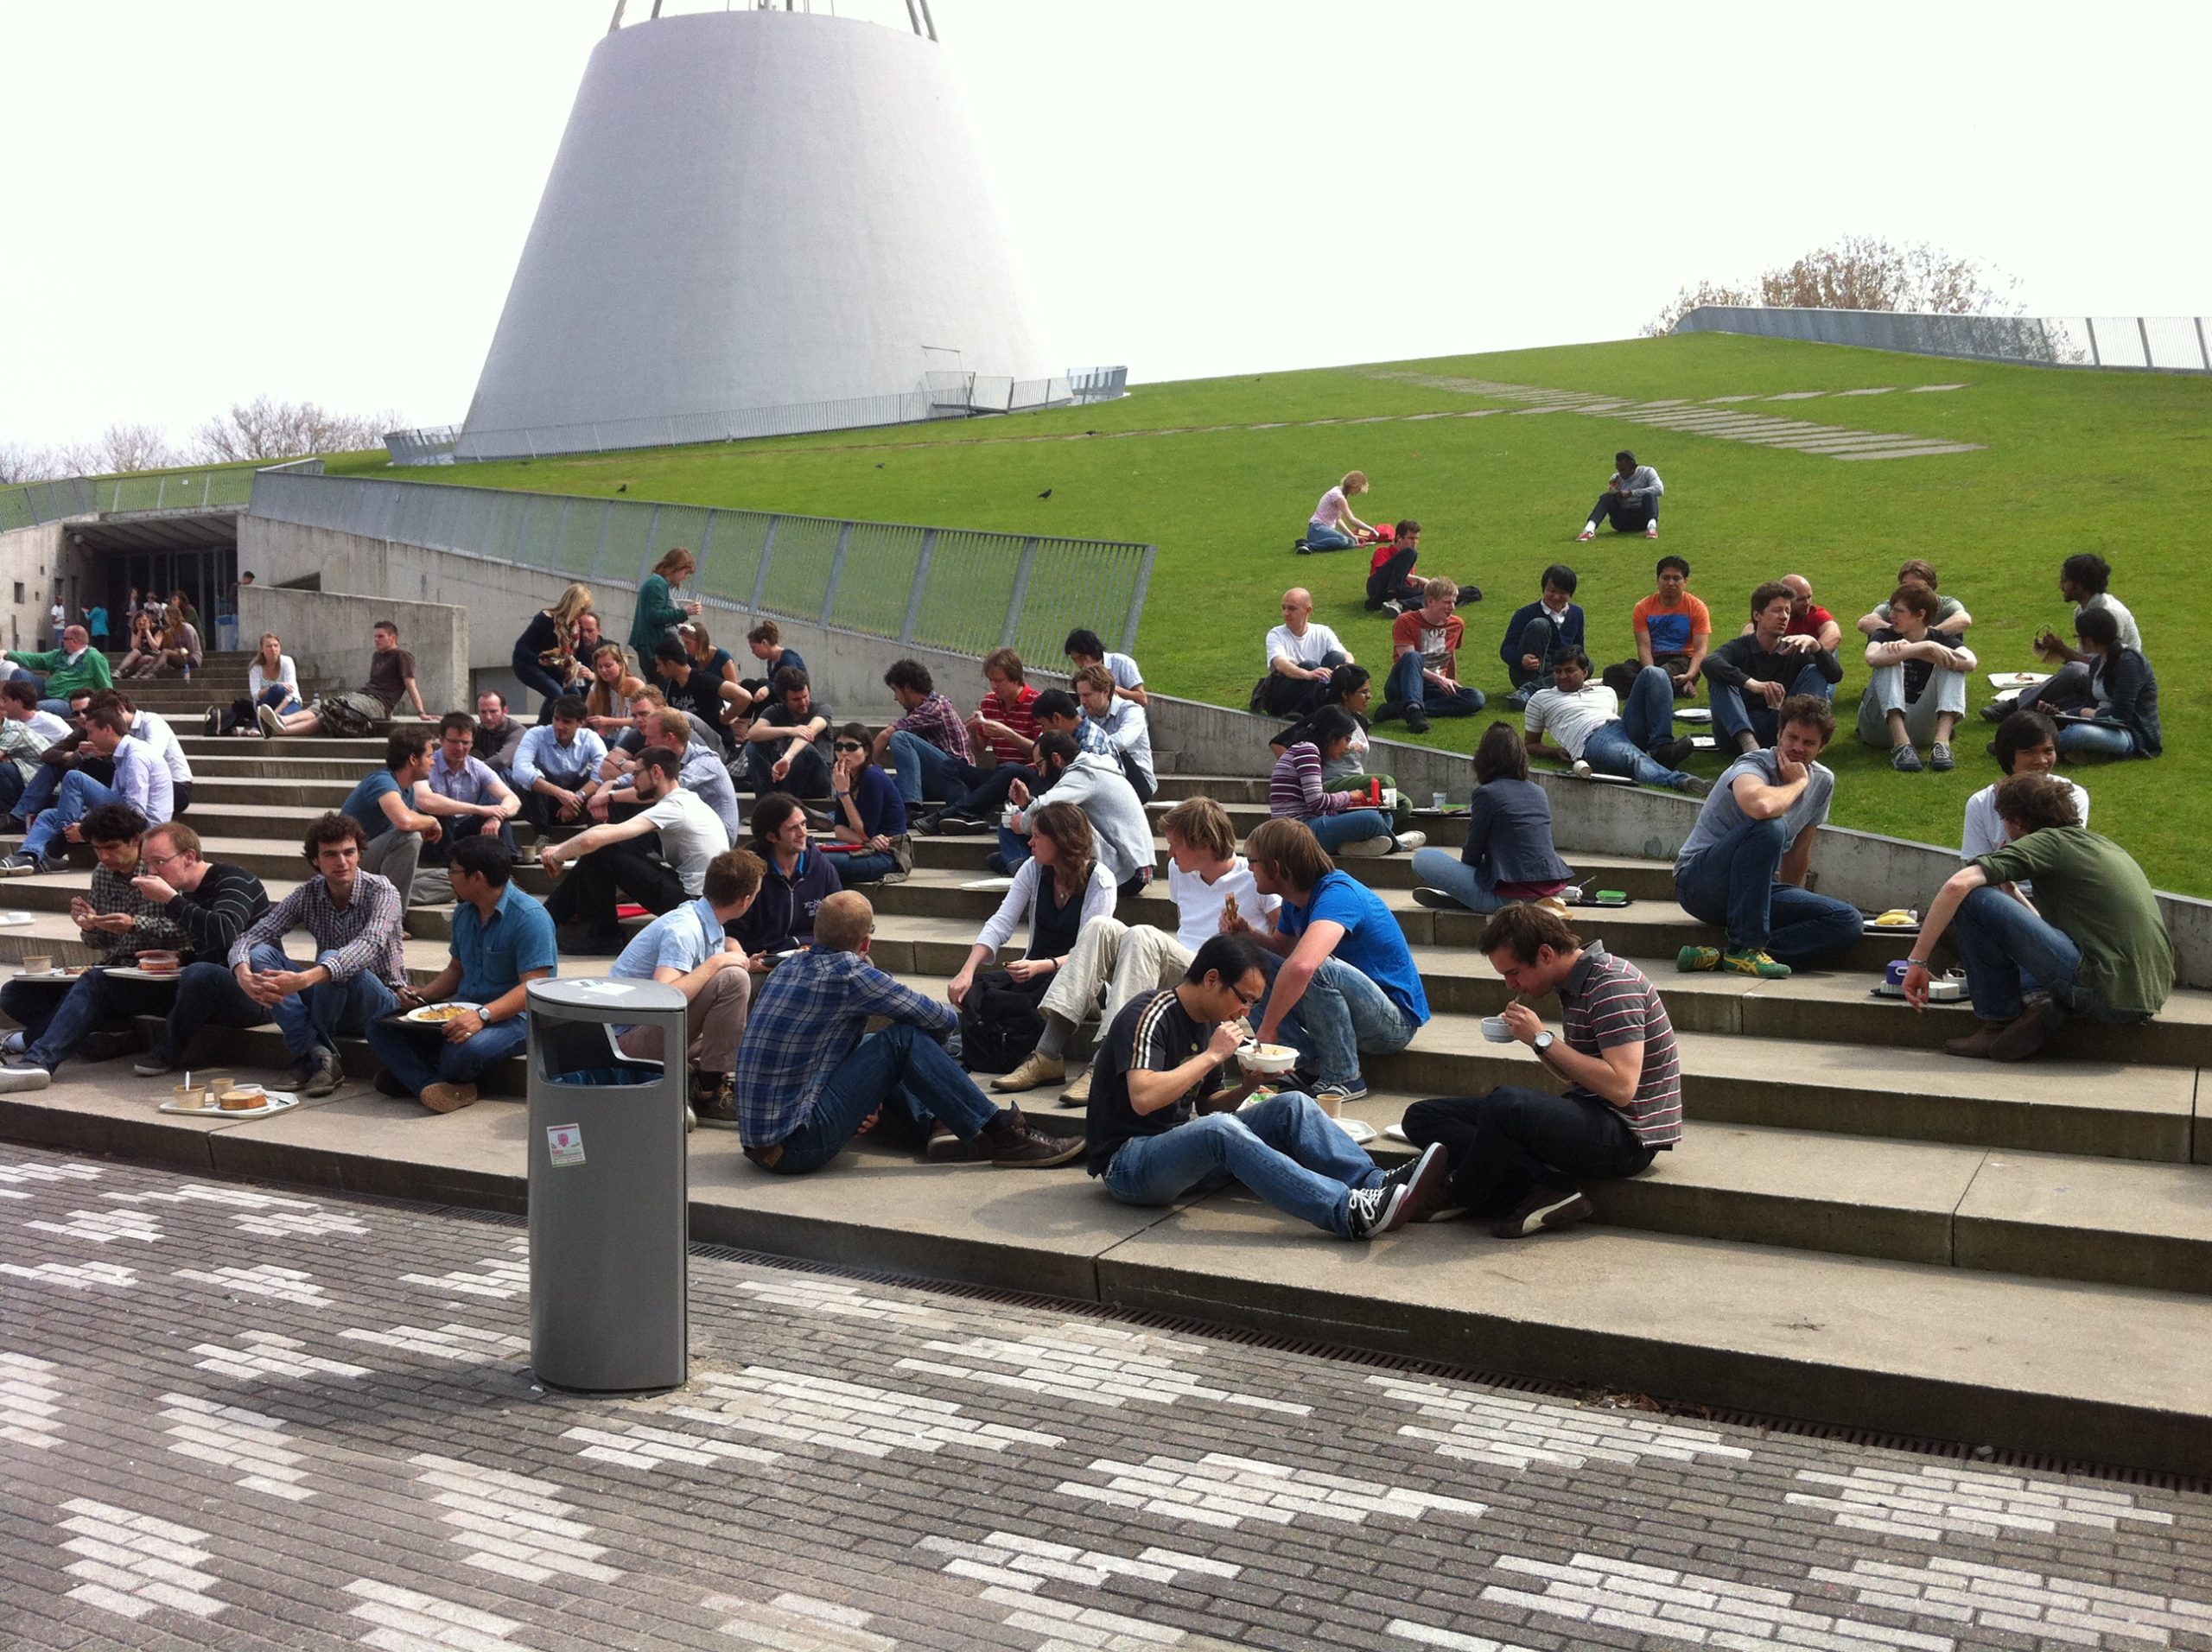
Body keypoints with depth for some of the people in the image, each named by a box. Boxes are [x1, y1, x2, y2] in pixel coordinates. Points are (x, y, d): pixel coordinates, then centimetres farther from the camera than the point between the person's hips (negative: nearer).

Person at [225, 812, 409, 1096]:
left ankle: (308, 1057, -15)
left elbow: (370, 945, -34)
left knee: (330, 960, -34)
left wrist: (305, 979, -50)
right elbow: (251, 937, -8)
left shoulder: (382, 892, -15)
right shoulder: (307, 894, -1)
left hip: (381, 1003, -5)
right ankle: (319, 1055, -27)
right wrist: (244, 975, -33)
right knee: (261, 954, -17)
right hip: (330, 1002, 5)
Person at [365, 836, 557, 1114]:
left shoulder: (530, 917, -16)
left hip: (513, 1017, -8)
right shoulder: (464, 912, 12)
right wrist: (423, 994, 4)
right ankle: (432, 1087, -27)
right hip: (465, 1011, 8)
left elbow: (532, 989, -22)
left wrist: (483, 1015, -34)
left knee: (467, 1049, -39)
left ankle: (411, 1075, -7)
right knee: (380, 1027, -6)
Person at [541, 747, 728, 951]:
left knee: (599, 852, -12)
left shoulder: (673, 808, -17)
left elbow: (592, 840, -24)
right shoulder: (686, 800, 14)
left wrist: (558, 854, -5)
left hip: (689, 899, -10)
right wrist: (563, 849, 9)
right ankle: (550, 917, 18)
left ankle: (603, 935, 3)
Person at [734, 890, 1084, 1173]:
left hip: (758, 1135, 9)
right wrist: (954, 1015, 17)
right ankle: (1004, 1134, -8)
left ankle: (935, 1124, 21)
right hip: (797, 1146, -9)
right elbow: (934, 1017, -6)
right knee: (904, 1040, -11)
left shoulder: (787, 967, 9)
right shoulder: (849, 974, -15)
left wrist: (866, 1099, 15)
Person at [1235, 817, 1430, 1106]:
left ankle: (1343, 1079, -19)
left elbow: (1302, 966, -44)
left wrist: (1267, 1029, -34)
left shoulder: (1337, 894, -26)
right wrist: (1248, 931, -1)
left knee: (1317, 969, -37)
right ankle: (1304, 1062, -9)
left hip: (1395, 1020, -9)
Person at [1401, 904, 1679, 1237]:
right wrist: (1529, 1036, 2)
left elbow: (1620, 1088, -25)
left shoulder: (1613, 985, -16)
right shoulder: (1573, 984, 11)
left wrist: (1543, 1038, -19)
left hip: (1626, 1135, -10)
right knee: (1422, 1116, 1)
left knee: (1507, 1102, -39)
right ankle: (1551, 1185, -16)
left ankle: (1458, 1199, -9)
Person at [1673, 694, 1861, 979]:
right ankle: (1745, 949, -30)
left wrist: (1795, 905, 23)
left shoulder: (1822, 782, 6)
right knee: (1770, 827, -34)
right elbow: (1761, 806, -41)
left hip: (1756, 890, 7)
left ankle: (1720, 956, -24)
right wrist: (1797, 783, -20)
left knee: (1848, 922, -15)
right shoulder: (1753, 765, -15)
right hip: (1699, 880, -7)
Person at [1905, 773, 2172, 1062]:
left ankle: (1997, 1022, 1)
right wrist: (2014, 895, 42)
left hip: (2106, 994, -9)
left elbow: (1958, 885, -15)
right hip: (2152, 998, 9)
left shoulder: (2047, 842, -2)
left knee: (1973, 898, -8)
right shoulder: (2103, 845, 23)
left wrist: (1918, 961, -11)